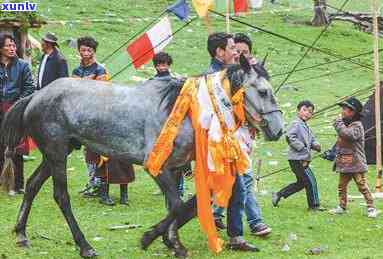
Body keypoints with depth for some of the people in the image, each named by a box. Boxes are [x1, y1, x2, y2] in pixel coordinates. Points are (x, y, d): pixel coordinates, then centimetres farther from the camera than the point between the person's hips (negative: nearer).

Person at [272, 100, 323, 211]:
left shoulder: (306, 127, 19)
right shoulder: (296, 124, -12)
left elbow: (311, 140, 25)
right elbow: (289, 137, -24)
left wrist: (315, 145, 2)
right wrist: (301, 147, -23)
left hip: (303, 159, 10)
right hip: (297, 159, -10)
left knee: (301, 183, 18)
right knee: (310, 181, -6)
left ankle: (278, 195, 25)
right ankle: (314, 205, 3)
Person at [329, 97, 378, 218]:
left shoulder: (357, 126, -11)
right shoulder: (345, 125, 16)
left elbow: (348, 135, -31)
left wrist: (339, 124, -18)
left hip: (356, 164, -9)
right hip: (344, 164, 9)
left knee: (362, 186, -7)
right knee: (341, 186, 11)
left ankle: (371, 208, -3)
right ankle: (342, 207, 20)